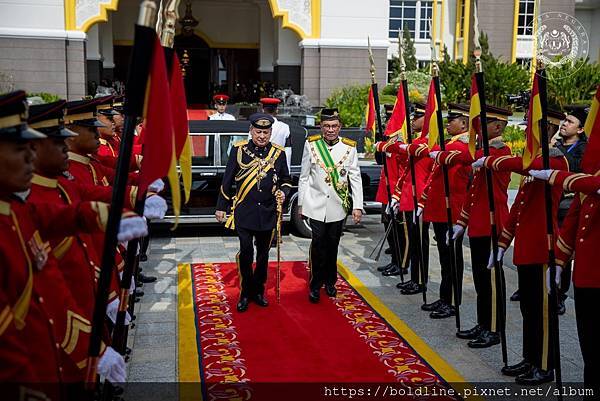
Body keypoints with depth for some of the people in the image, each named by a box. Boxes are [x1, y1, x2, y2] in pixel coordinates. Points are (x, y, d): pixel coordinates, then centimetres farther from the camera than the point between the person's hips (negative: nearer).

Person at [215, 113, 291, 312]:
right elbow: (227, 180, 3)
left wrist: (283, 192, -8)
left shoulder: (278, 153, 4)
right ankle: (245, 294, 10)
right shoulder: (239, 150, -1)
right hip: (244, 212, -2)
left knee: (263, 254, 11)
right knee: (246, 253, -6)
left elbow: (286, 180, 14)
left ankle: (258, 291, 26)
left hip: (268, 213, 3)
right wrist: (221, 207, 4)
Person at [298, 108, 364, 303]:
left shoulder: (349, 147, -1)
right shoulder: (311, 144, -2)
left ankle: (330, 281, 28)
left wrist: (357, 206, -3)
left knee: (332, 245, 11)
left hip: (338, 205, 1)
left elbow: (355, 178, 1)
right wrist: (301, 203, 6)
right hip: (316, 205, -1)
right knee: (318, 244, -7)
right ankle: (315, 285, 6)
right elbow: (304, 176, 4)